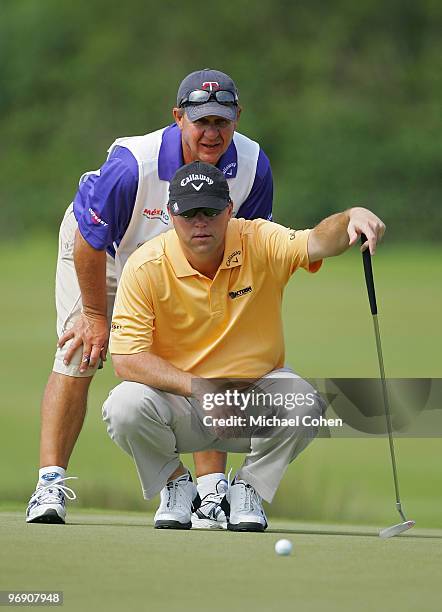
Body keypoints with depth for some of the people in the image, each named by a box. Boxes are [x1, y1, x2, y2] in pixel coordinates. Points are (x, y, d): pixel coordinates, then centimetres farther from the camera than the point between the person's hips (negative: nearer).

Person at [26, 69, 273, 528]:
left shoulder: (252, 167, -26)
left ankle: (212, 490, -3)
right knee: (78, 357, -15)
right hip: (101, 253, -3)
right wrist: (96, 315, -15)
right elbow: (90, 242, -24)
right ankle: (50, 484, -12)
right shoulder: (132, 165, -38)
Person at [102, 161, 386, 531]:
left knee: (304, 405, -31)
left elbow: (317, 243, -33)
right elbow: (126, 359, -18)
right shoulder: (145, 268, -15)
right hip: (181, 400, -1)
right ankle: (176, 484, 2)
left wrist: (351, 218, -57)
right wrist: (197, 387, -29)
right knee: (125, 406, -32)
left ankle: (249, 486, 0)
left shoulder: (260, 243, -13)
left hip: (257, 390, 1)